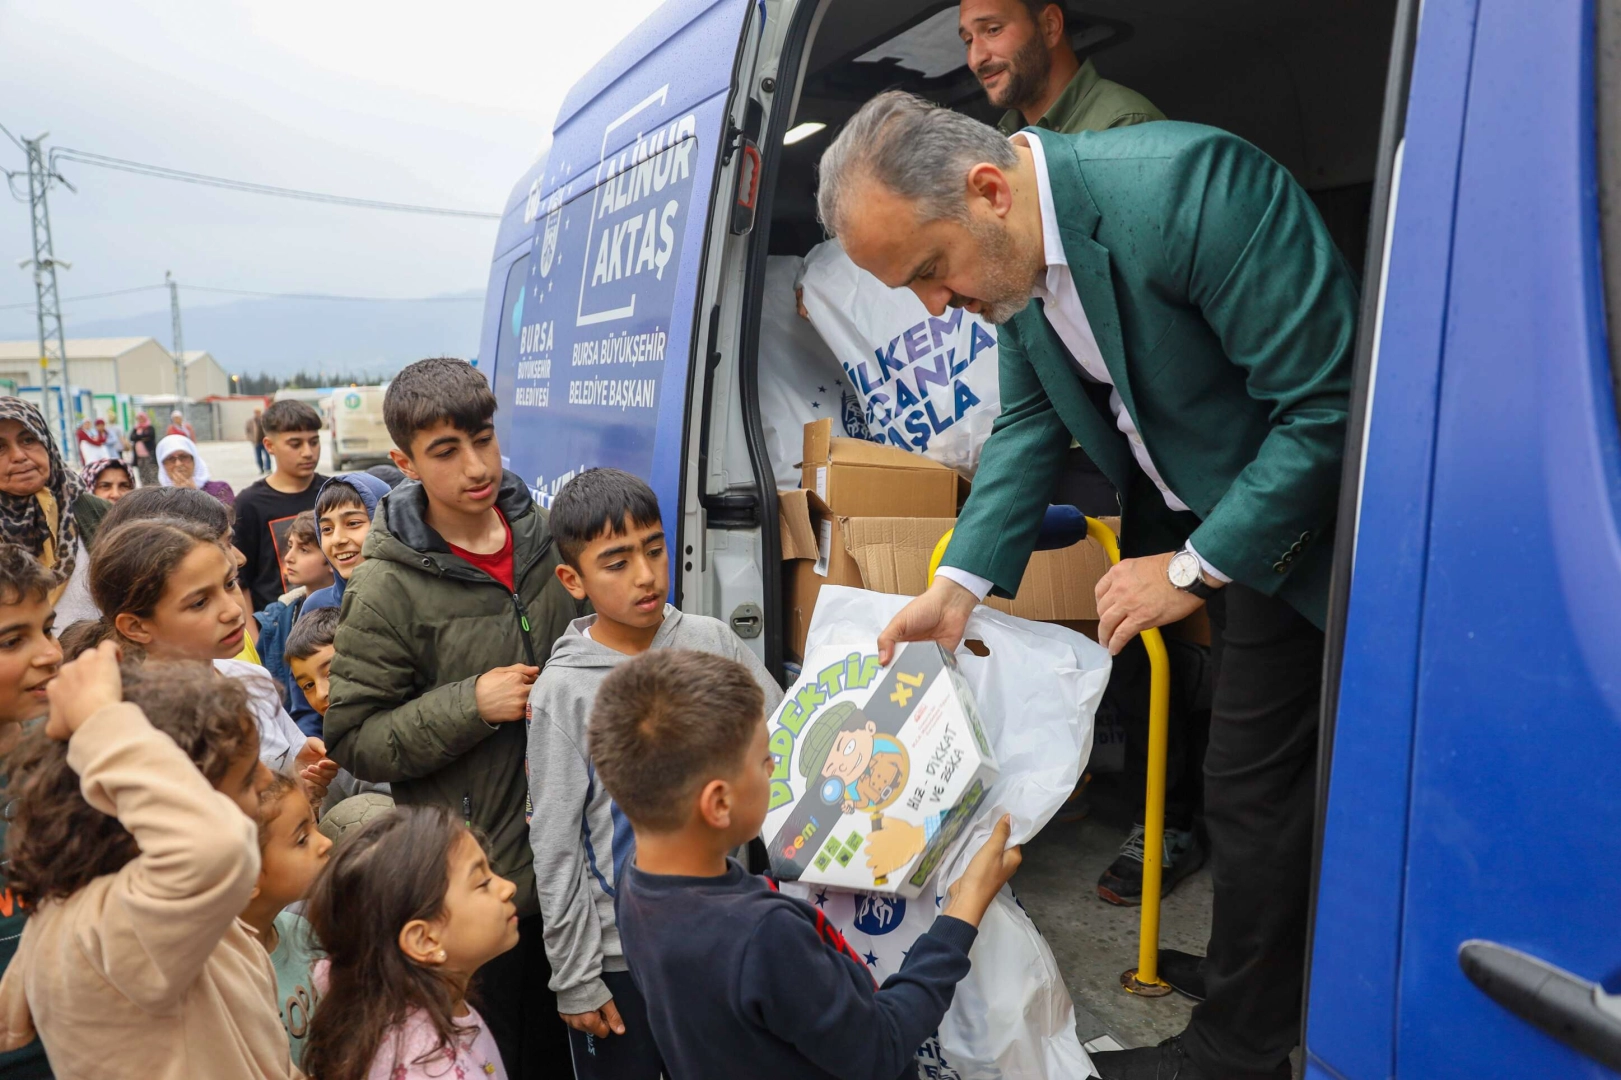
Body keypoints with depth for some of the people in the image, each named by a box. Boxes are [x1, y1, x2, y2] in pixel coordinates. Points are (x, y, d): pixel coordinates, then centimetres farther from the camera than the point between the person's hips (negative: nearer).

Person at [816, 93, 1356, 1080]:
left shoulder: (1185, 185, -30)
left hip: (1283, 518, -7)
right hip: (1181, 510, 7)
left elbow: (1328, 401, -27)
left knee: (1254, 784, -1)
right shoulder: (1011, 253, -5)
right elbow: (1031, 422, 4)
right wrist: (961, 582, -8)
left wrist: (1195, 569, -20)